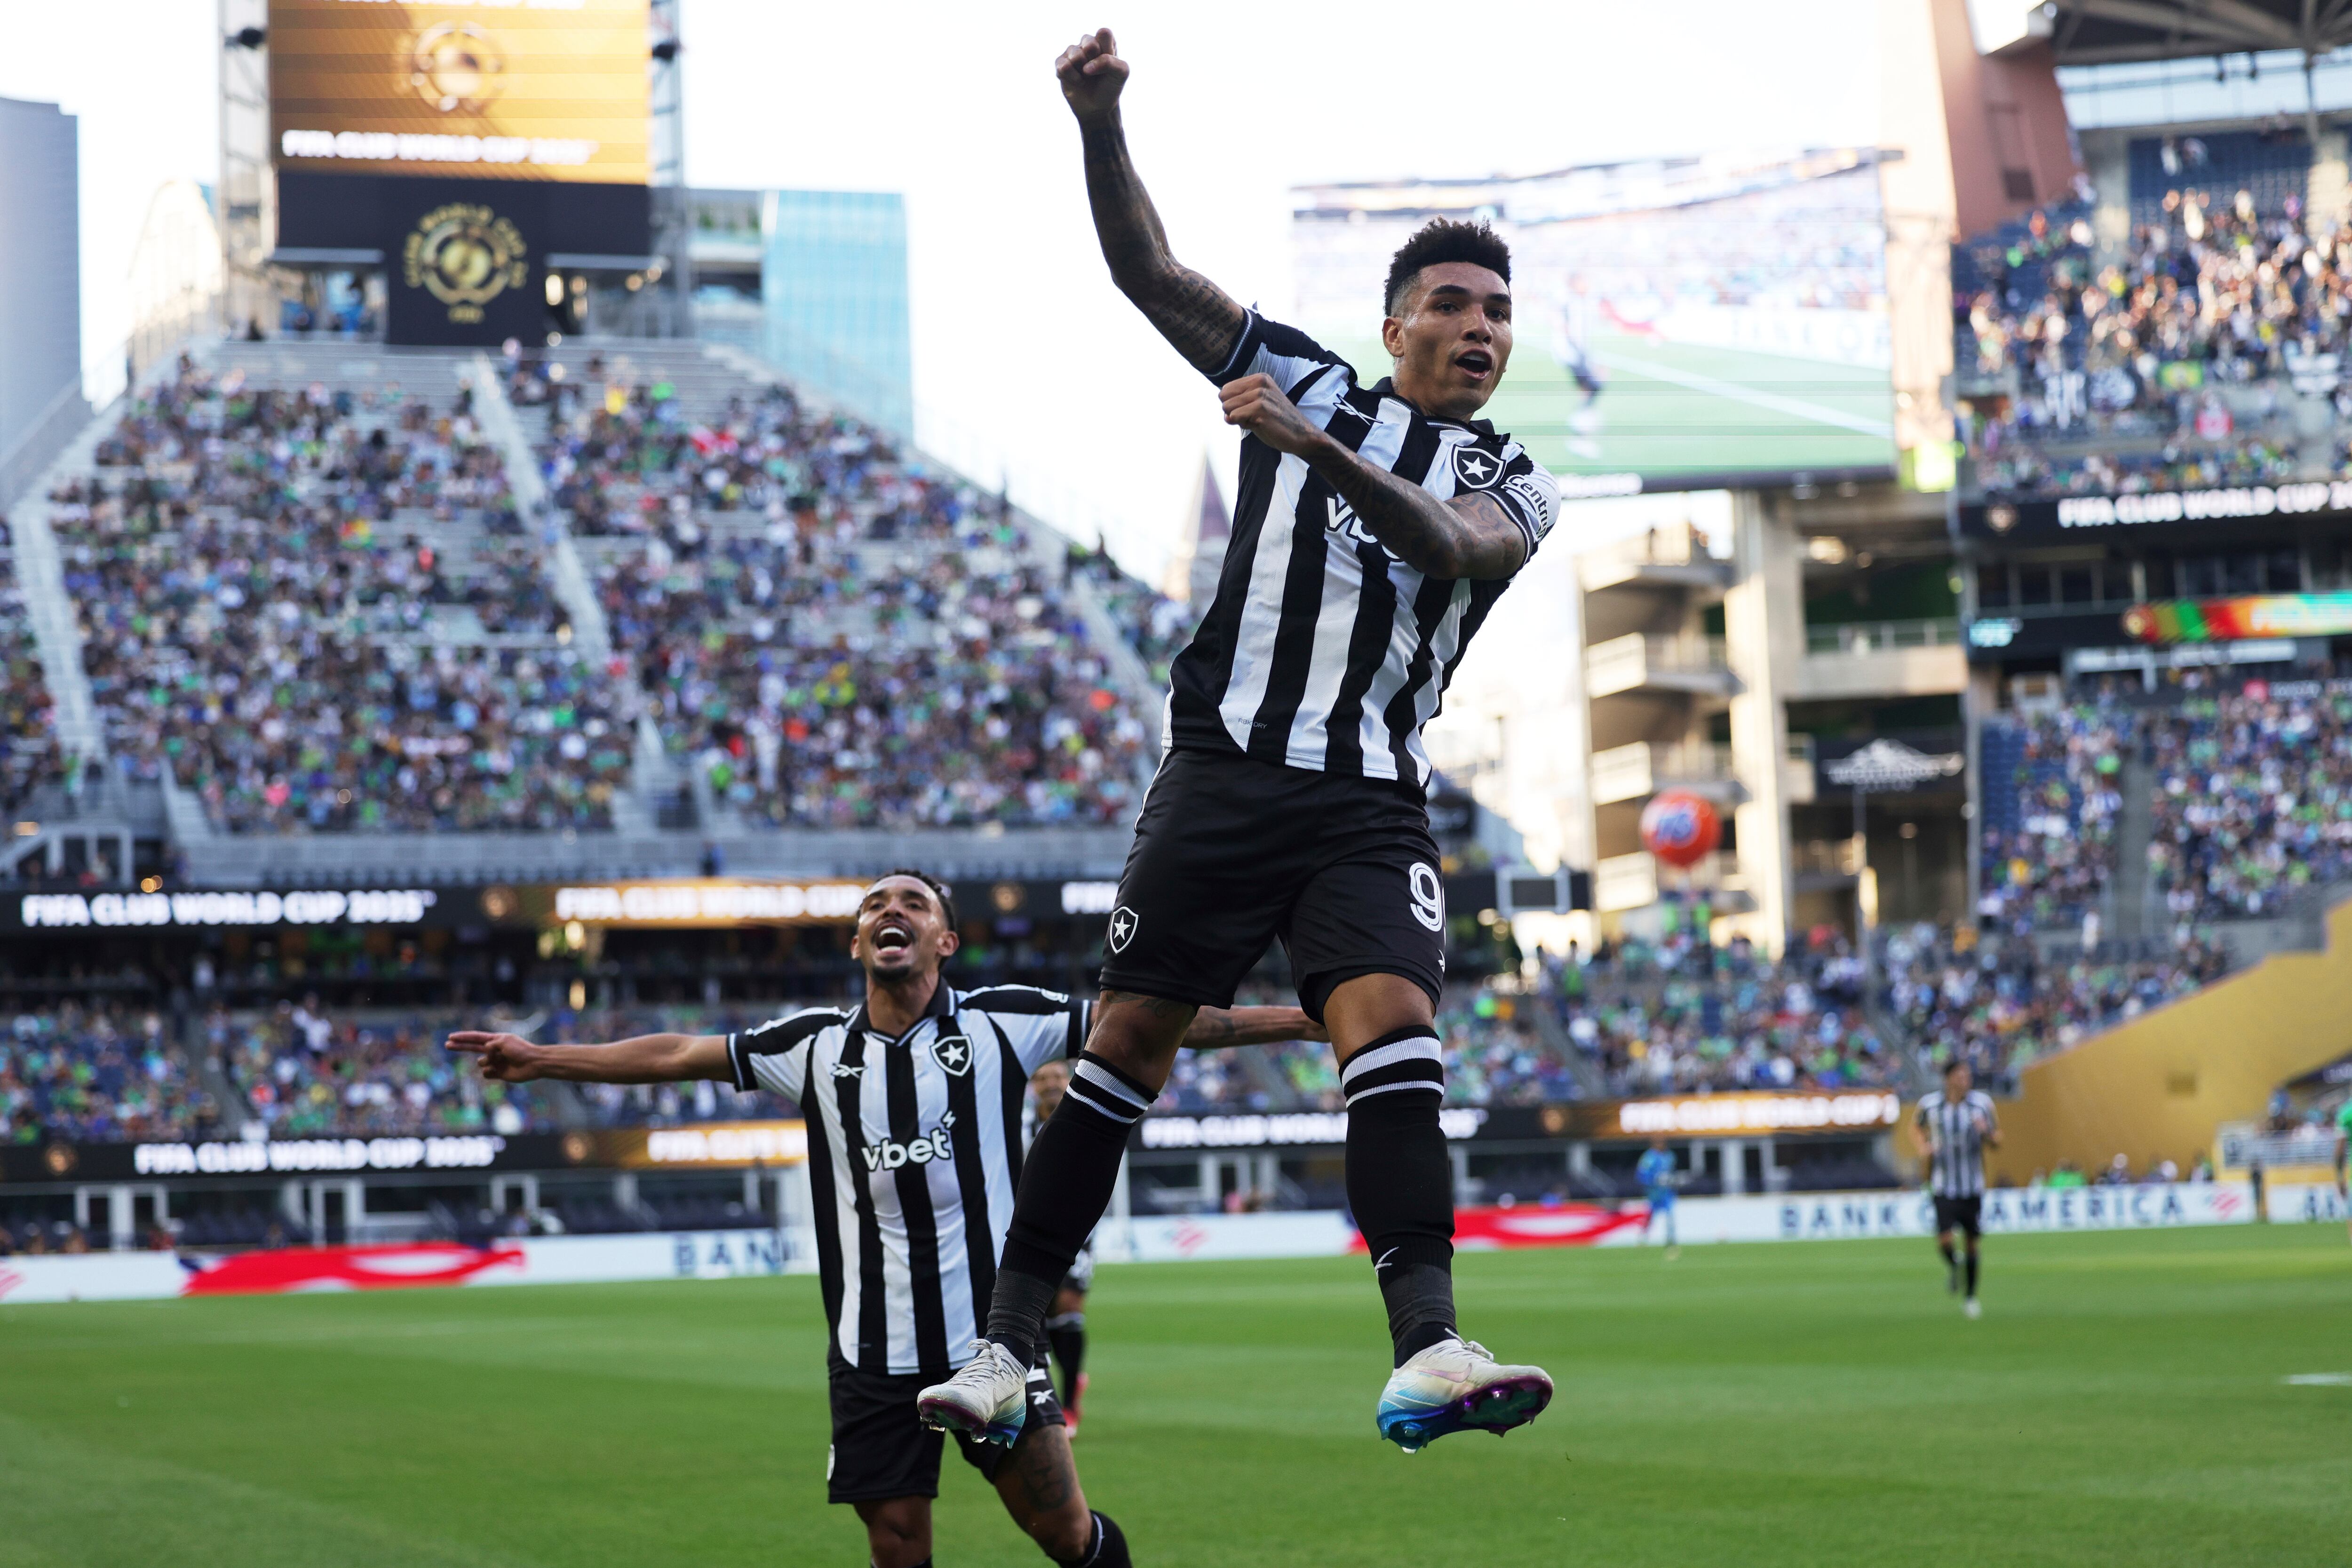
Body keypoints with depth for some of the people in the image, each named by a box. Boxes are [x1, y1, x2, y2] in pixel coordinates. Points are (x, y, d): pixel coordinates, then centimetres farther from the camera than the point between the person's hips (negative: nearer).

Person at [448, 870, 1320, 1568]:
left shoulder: (1002, 1023, 0)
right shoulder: (816, 1047, 7)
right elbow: (678, 1055, 12)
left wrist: (1308, 1019, -6)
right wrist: (539, 1060, 11)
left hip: (990, 1336, -2)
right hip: (873, 1357, 2)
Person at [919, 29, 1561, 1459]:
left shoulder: (1514, 485, 12)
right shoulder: (1307, 383, 14)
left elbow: (1452, 546, -12)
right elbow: (1147, 269, 6)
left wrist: (1319, 450, -27)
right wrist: (1102, 126, -10)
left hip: (1372, 803, 0)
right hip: (1229, 766, 0)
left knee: (1393, 1026, -20)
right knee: (1130, 1038, -4)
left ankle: (1427, 1349, -33)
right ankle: (1011, 1342, 2)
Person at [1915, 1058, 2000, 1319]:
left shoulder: (1982, 1102, -4)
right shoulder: (1929, 1103, -4)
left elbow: (1996, 1143, 4)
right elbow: (1920, 1127, 18)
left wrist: (1987, 1133, -19)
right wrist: (1925, 1146, -2)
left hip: (1973, 1186, 1)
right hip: (1944, 1185, -1)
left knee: (1972, 1241, 4)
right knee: (1944, 1240, -16)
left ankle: (1972, 1298, 21)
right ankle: (1953, 1265, 20)